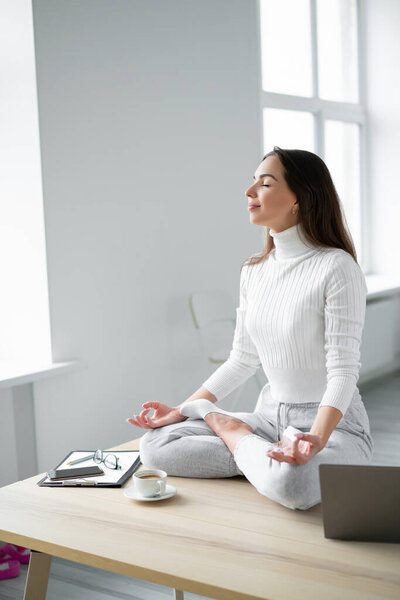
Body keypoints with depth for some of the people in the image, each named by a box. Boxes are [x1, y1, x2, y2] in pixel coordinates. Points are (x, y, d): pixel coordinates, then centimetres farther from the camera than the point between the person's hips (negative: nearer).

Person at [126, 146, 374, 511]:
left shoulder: (337, 268, -16)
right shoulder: (253, 272, 6)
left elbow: (343, 371, -19)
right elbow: (242, 361, 12)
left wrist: (316, 438, -35)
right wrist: (183, 410, 4)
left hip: (334, 423, -6)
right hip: (271, 416, 6)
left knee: (289, 483, -40)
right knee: (155, 444, -9)